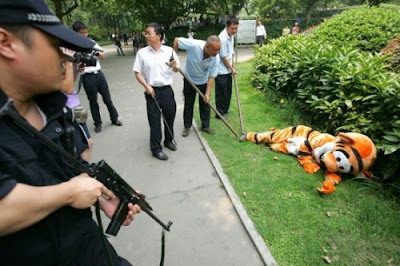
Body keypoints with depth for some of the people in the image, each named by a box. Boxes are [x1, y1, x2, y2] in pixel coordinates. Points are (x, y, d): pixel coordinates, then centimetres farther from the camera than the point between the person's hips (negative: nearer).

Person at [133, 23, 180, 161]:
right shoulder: (142, 52, -3)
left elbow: (176, 70, 9)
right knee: (154, 120, 3)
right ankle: (156, 148, 15)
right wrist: (147, 86, -12)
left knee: (170, 116, 13)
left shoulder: (169, 51, 0)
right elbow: (137, 73, 0)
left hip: (167, 90, 2)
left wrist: (174, 66, -14)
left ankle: (168, 141, 35)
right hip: (152, 91, -2)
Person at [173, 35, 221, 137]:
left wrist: (207, 93, -27)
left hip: (204, 82, 1)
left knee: (205, 103, 6)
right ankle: (187, 126, 22)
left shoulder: (215, 58, -25)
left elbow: (212, 76, -20)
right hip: (189, 80, -1)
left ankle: (205, 126, 23)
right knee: (188, 104, 8)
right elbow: (176, 40, -20)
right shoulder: (194, 45, -33)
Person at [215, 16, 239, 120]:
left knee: (228, 92, 17)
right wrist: (232, 69, -7)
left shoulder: (231, 35, 5)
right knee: (221, 93, 1)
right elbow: (223, 57, -18)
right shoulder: (222, 38, -23)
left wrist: (232, 67, 14)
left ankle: (225, 110, 33)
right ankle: (220, 114, 14)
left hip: (228, 70, 9)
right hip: (221, 71, -9)